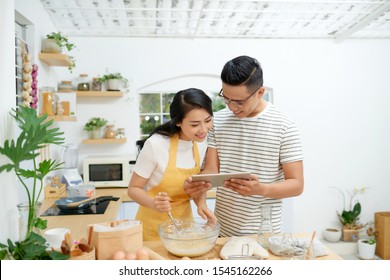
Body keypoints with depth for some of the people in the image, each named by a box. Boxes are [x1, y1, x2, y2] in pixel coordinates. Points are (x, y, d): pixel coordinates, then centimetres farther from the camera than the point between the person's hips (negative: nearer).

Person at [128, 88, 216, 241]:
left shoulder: (201, 142, -8)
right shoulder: (156, 144, -24)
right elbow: (133, 188, -14)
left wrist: (201, 203, -13)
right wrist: (154, 203, -33)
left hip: (184, 221, 5)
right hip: (154, 227, -4)